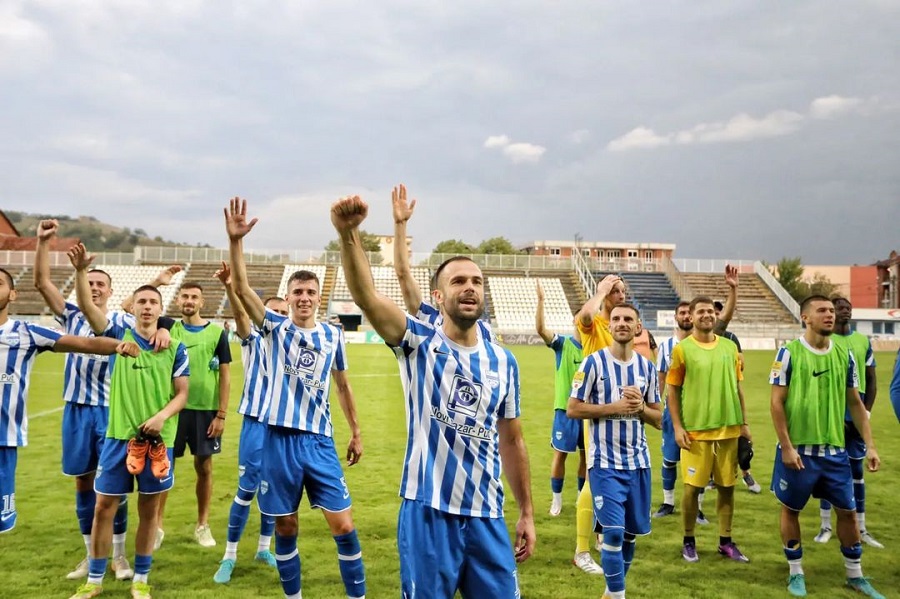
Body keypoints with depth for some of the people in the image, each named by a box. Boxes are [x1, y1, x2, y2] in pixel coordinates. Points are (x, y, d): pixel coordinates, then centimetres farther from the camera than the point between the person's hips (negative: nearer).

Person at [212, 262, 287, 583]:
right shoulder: (254, 339, -4)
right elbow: (240, 315, -25)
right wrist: (229, 287, -44)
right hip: (256, 423, -3)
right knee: (247, 489, -1)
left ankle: (264, 548, 27)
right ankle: (229, 556, 11)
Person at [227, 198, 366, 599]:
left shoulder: (333, 336, 5)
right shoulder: (276, 328, -1)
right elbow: (241, 288, -15)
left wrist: (356, 433, 16)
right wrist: (235, 240, -28)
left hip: (320, 441, 1)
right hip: (280, 440, -1)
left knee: (344, 525, -1)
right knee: (285, 527, 9)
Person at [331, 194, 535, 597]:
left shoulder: (503, 361, 6)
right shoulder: (418, 343, -5)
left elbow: (511, 441, 13)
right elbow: (367, 297, -23)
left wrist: (526, 512, 13)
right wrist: (348, 235, -39)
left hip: (486, 516, 3)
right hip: (428, 512, -3)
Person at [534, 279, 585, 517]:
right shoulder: (563, 344, -7)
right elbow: (540, 328, -21)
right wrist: (540, 299, -33)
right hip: (565, 408, -3)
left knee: (586, 453, 11)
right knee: (561, 453, 2)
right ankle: (556, 498, 17)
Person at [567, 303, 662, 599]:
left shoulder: (647, 366, 5)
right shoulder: (593, 362, -8)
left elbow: (658, 419, 10)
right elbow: (573, 409, -9)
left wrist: (640, 408, -12)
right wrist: (615, 407, -17)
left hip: (638, 461, 5)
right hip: (605, 462, -5)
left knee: (632, 532, 13)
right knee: (614, 531, -8)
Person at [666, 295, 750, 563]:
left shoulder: (730, 347, 7)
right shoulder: (682, 349, -5)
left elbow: (737, 386, 13)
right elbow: (672, 390, -3)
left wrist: (744, 423, 10)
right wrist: (677, 427, -9)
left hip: (729, 428, 4)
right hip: (696, 429, -4)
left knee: (727, 485, 10)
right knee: (693, 486, 2)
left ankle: (726, 541, 23)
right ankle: (689, 541, 18)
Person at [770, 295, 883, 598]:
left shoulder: (844, 354, 5)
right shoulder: (789, 353, -9)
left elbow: (855, 403, 11)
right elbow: (777, 403, -9)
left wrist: (870, 445, 6)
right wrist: (786, 447, -14)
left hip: (834, 449, 4)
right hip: (798, 449, -4)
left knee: (848, 510, 12)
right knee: (791, 509, 7)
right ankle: (796, 573, 23)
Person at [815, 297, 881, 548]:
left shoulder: (864, 341, 9)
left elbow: (871, 380, 11)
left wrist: (866, 413, 0)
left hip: (857, 415, 4)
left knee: (857, 470, 10)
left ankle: (861, 529, 18)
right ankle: (825, 527, 13)